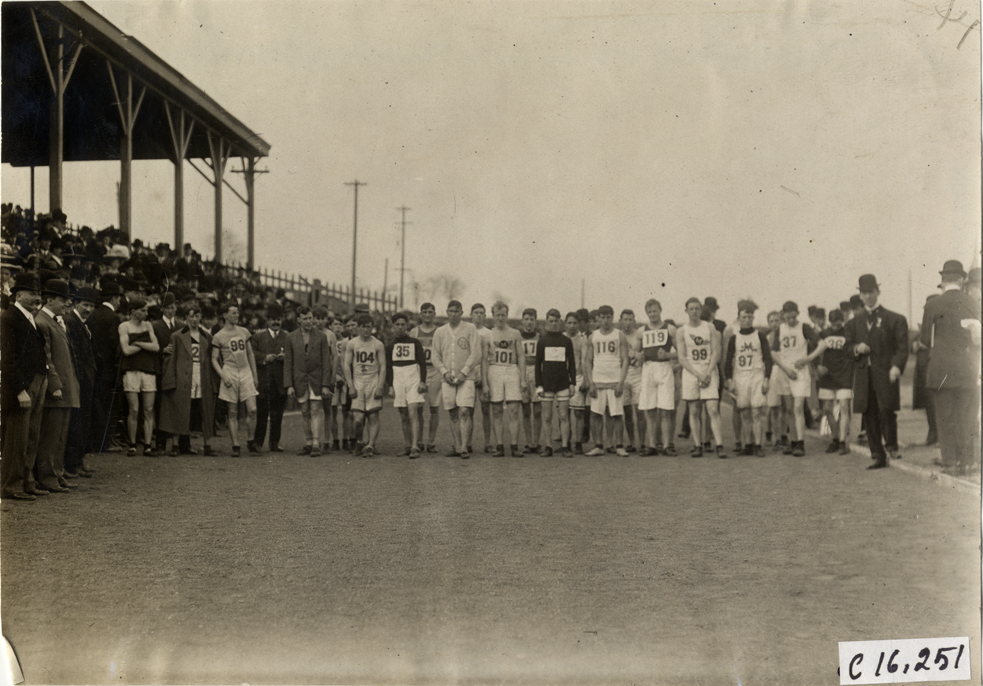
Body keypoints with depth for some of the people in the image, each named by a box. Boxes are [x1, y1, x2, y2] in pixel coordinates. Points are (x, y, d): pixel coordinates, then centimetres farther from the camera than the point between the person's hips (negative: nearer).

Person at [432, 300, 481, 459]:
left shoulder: (470, 329, 2)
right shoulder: (439, 332, 11)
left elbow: (476, 354, -3)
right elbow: (436, 356, 11)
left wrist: (463, 373, -11)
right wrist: (445, 372, -4)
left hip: (466, 378, -3)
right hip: (447, 379, 3)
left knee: (464, 411, -13)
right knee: (453, 414, 4)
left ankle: (464, 447, -13)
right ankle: (457, 446, 10)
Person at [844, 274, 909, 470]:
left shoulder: (895, 320, 4)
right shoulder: (854, 323, 17)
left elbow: (902, 347, -2)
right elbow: (848, 347, 20)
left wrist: (897, 366, -19)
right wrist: (856, 349, -3)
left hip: (885, 373, -4)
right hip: (864, 375, 4)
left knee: (887, 410, -15)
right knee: (869, 415, 3)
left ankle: (891, 446, 8)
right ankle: (878, 457, 11)